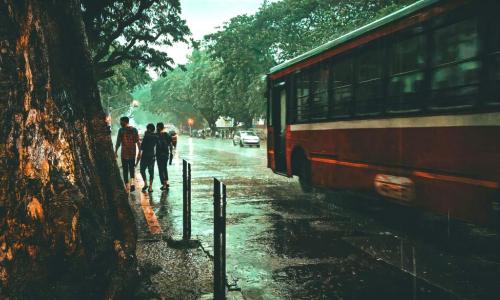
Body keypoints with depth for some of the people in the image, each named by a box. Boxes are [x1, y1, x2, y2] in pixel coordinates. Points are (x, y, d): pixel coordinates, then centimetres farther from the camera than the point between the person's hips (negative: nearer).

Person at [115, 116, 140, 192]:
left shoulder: (121, 130, -7)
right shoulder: (134, 130, 3)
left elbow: (118, 142, -9)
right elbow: (138, 142, 2)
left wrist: (115, 151, -2)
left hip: (124, 153, -3)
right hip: (133, 153, 3)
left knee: (125, 169, 7)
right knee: (132, 168, 15)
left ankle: (127, 185, 9)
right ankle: (132, 182, -2)